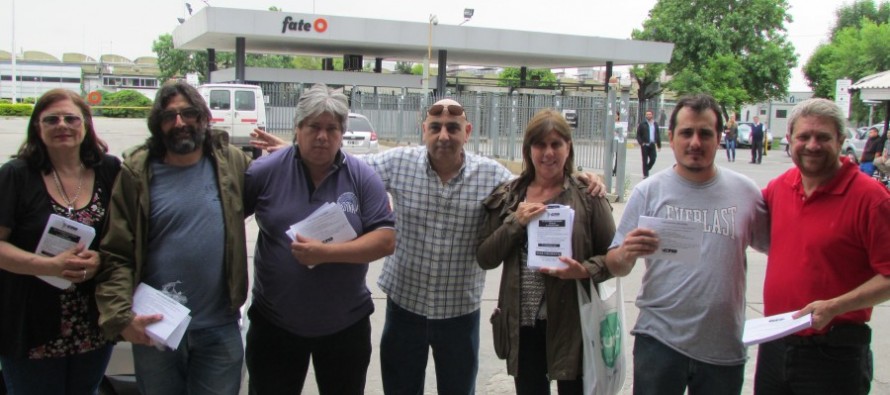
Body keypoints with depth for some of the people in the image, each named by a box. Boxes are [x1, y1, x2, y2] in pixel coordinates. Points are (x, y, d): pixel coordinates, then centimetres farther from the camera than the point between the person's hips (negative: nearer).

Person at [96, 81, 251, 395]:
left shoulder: (233, 165, 0)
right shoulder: (136, 174, -6)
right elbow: (116, 255, -8)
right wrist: (121, 316, -20)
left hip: (220, 328, 1)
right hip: (153, 327, -1)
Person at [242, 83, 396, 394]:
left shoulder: (363, 178, -6)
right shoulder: (265, 172, -7)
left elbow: (386, 240, -12)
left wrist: (326, 253, -21)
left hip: (346, 325, 1)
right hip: (274, 323, 0)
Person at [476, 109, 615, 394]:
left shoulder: (588, 196, -5)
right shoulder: (507, 196, 3)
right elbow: (485, 259, 0)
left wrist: (585, 271, -21)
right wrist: (516, 222, -13)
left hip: (572, 322, -3)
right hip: (523, 323, 3)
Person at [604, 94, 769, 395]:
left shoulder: (745, 192, 2)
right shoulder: (648, 192, -2)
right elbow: (615, 266, -3)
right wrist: (626, 255, -24)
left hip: (725, 347, 2)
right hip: (659, 340, -1)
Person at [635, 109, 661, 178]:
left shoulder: (655, 124, 11)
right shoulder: (642, 124, 1)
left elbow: (658, 135, 15)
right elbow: (638, 135, 1)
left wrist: (659, 145, 11)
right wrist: (641, 143, -12)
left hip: (652, 145, 3)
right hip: (645, 145, -3)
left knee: (653, 159, -2)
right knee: (645, 160, 0)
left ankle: (646, 170, 22)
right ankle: (645, 174, 7)